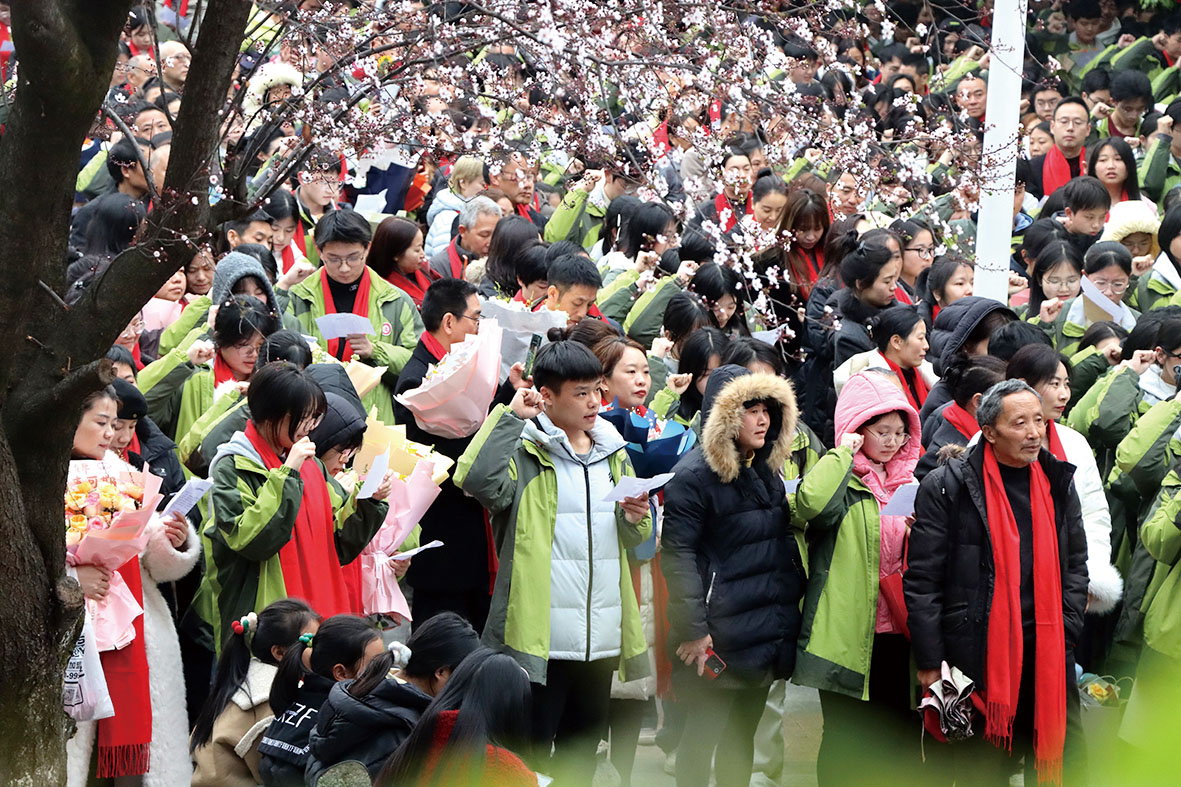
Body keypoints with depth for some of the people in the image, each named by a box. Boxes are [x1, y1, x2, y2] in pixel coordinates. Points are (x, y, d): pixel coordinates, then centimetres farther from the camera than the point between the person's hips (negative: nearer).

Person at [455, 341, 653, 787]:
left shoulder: (612, 452, 14)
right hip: (540, 636, -7)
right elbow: (477, 479, -29)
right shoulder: (524, 451, -7)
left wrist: (635, 517, 0)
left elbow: (635, 537, 23)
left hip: (600, 637, 7)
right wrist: (509, 416, -21)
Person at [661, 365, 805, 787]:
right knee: (703, 735, 0)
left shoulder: (768, 468, 12)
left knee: (742, 736, 14)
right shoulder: (694, 475, -13)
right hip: (719, 638, -7)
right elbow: (677, 555, -16)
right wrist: (693, 630, -19)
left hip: (767, 634, 8)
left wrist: (796, 597, 14)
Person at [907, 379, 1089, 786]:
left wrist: (1065, 634, 5)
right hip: (978, 656, -4)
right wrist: (930, 661, -8)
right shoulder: (946, 487, -5)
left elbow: (1076, 565, 18)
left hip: (1048, 656, 4)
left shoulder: (1058, 482, 11)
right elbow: (922, 581, -5)